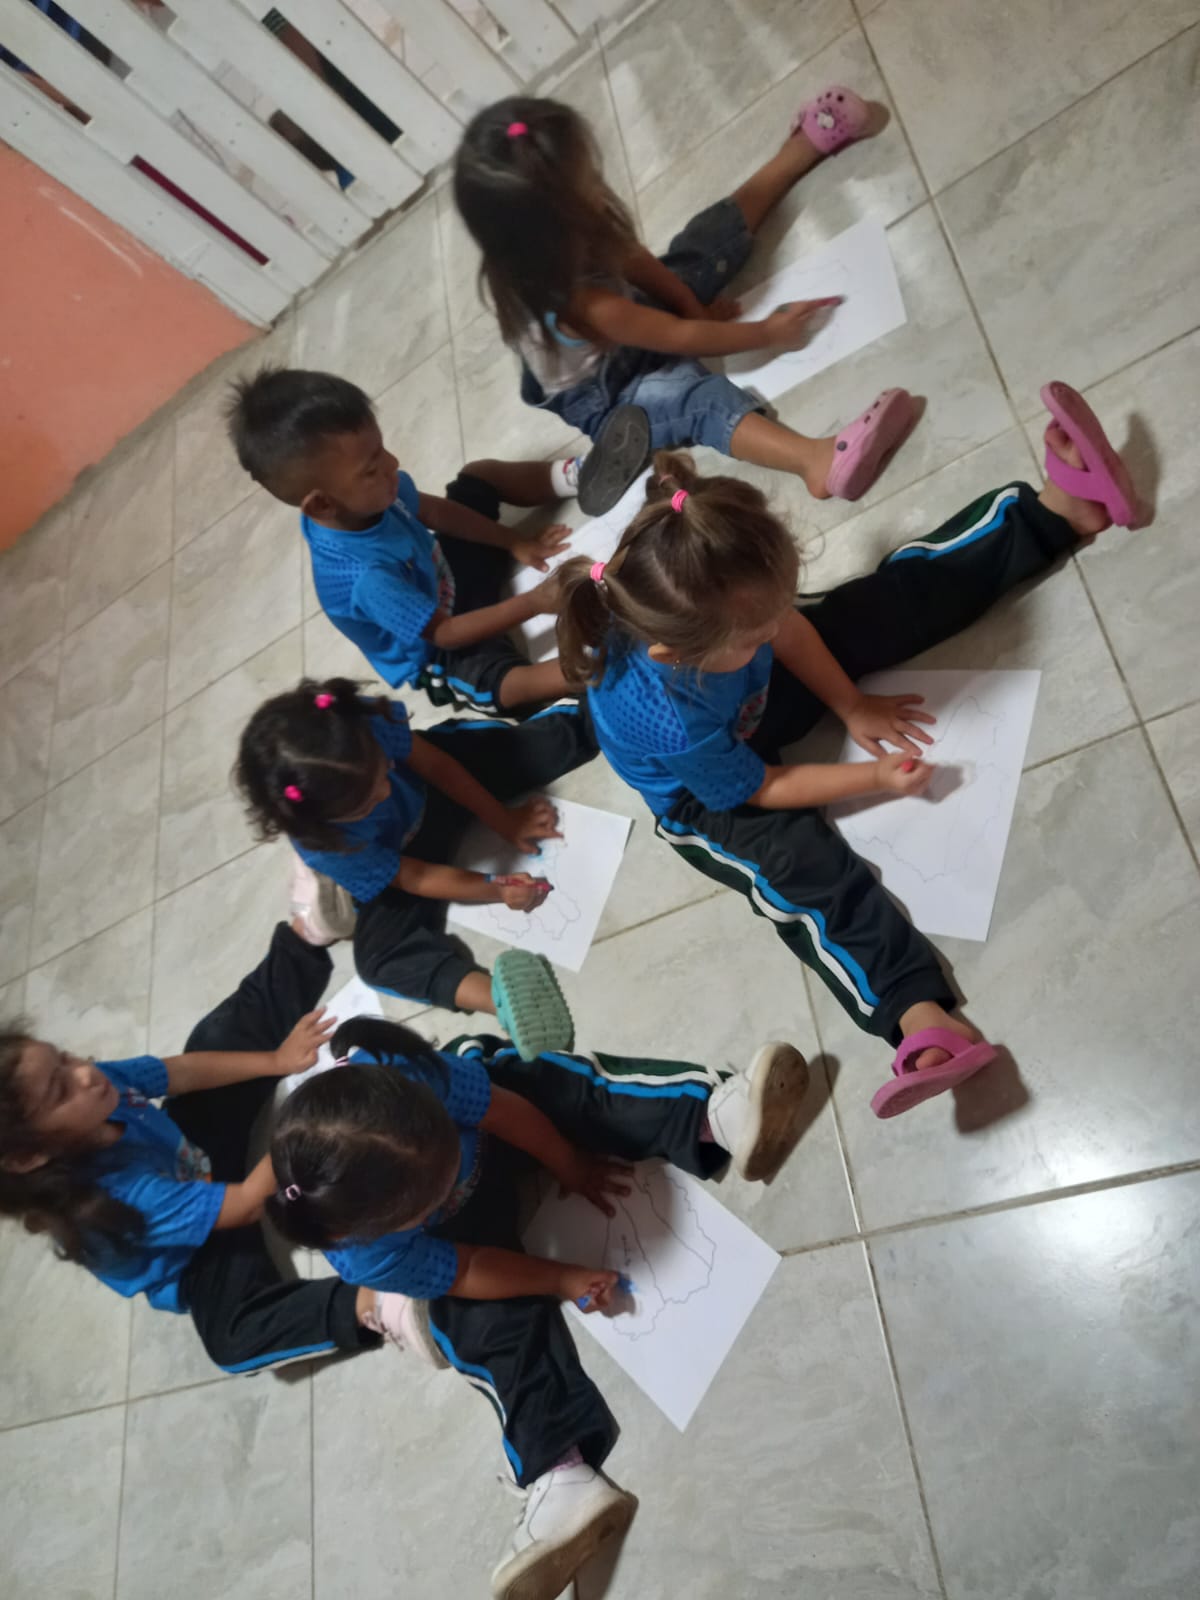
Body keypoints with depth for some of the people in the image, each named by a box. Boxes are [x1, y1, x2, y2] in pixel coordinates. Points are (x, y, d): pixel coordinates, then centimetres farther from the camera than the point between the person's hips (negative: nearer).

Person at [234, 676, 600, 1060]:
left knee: (545, 743, -12)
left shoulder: (365, 725, -37)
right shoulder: (324, 846, -38)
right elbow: (415, 878, -24)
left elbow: (436, 763, -18)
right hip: (397, 860, -3)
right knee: (381, 957, -26)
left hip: (431, 786, 3)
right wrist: (495, 889, -29)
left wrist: (502, 819, -14)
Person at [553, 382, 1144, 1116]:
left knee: (902, 592, -4)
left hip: (766, 692, 6)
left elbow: (791, 625, -8)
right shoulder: (671, 721, -44)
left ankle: (1065, 507, 0)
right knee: (807, 869, -29)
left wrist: (853, 706, -6)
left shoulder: (706, 600, -32)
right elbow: (755, 789, -25)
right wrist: (875, 777, -21)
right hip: (710, 797, -5)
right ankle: (920, 1014, -41)